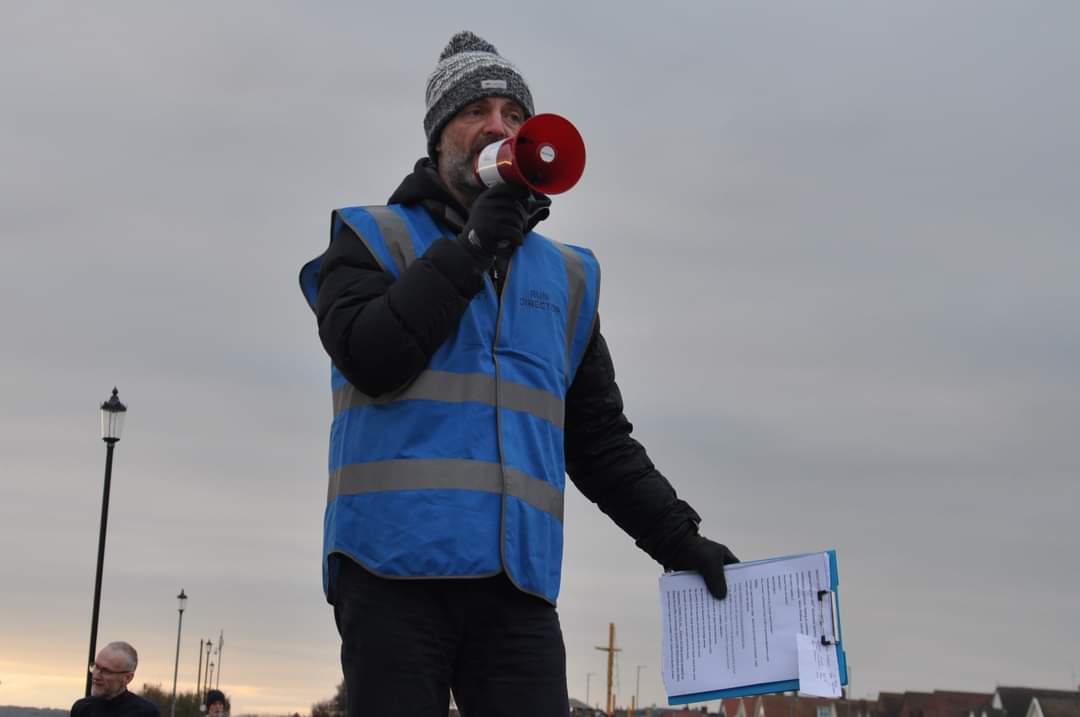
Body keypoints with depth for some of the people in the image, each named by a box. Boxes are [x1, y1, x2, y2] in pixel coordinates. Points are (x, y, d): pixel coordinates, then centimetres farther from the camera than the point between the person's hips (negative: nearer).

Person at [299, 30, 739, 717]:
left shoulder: (565, 275, 21)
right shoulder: (373, 239, 11)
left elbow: (601, 442, 22)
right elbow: (371, 360, -9)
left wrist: (679, 539, 11)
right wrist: (473, 246, -8)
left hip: (517, 579, 3)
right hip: (394, 564, -3)